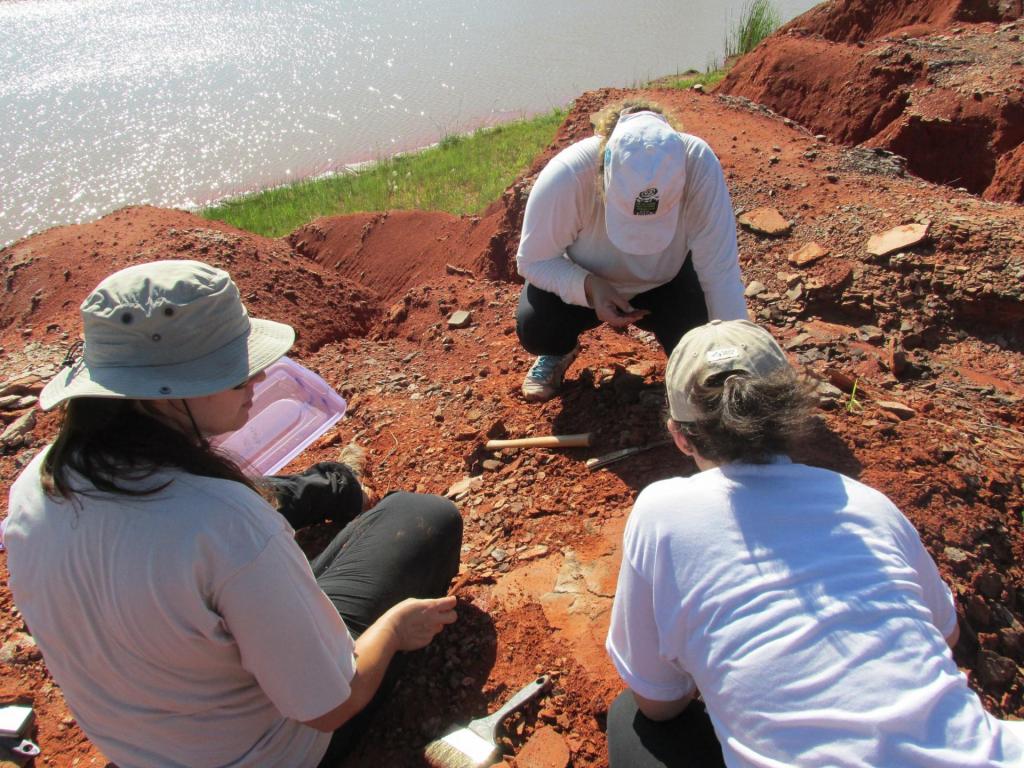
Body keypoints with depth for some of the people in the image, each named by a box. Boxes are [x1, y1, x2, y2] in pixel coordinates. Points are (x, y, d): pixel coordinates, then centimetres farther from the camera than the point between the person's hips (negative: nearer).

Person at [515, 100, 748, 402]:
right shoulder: (566, 176, -36)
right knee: (534, 328, -27)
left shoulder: (699, 164, -34)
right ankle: (560, 351, 10)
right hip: (580, 281, 0)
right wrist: (588, 286, -37)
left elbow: (721, 272, -28)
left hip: (664, 281, 1)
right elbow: (533, 260, -21)